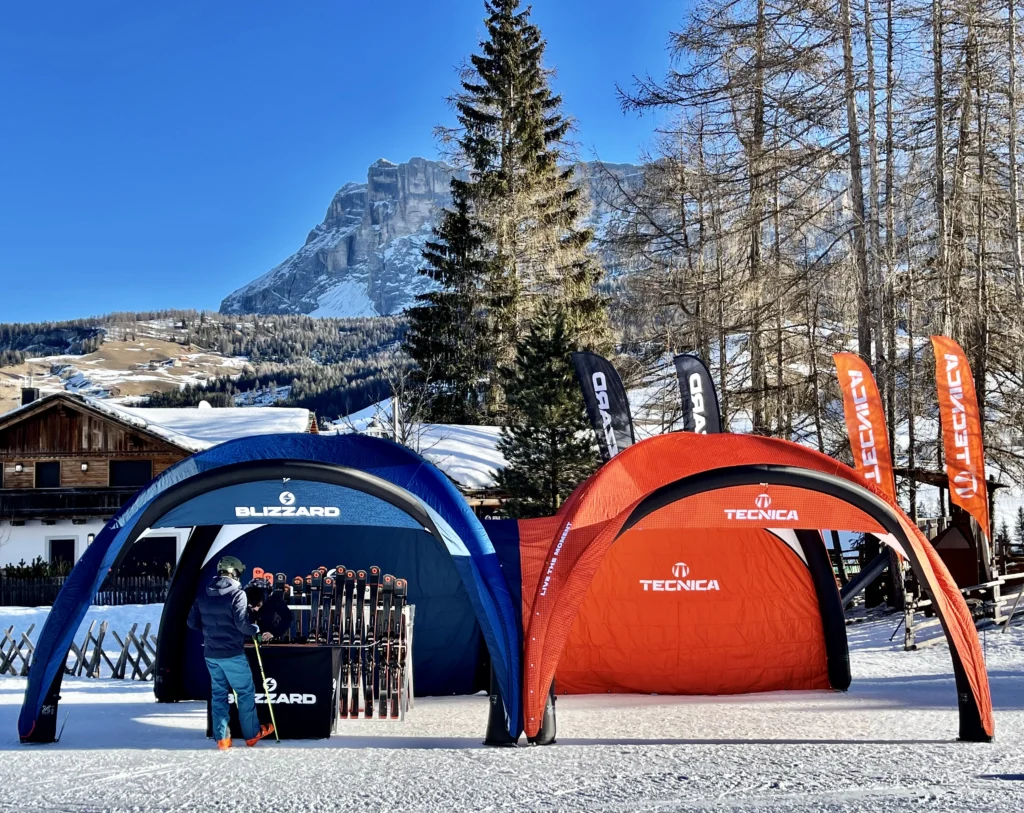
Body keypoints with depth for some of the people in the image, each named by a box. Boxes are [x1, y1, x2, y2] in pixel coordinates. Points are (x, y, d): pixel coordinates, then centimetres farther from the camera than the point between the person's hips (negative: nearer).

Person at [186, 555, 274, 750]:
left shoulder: (204, 594, 7)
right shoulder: (237, 593, -13)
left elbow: (192, 622, 10)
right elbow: (242, 623, -20)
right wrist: (256, 630, -1)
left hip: (211, 653, 6)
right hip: (232, 653, -6)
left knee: (218, 694, 11)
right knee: (245, 692, 8)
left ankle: (222, 738, 10)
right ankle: (252, 734, 16)